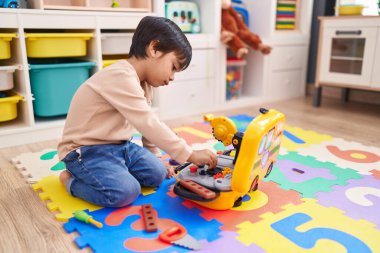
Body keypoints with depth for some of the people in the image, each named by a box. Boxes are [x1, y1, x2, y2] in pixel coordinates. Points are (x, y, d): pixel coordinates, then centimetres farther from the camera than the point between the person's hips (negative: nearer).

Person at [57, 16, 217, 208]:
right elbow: (149, 124, -32)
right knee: (125, 192, -27)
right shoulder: (121, 77, -25)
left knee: (157, 173, -3)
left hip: (118, 146, 9)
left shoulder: (143, 82, 8)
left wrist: (153, 157, 19)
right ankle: (72, 180, -2)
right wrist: (189, 154, -29)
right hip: (86, 150, -9)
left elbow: (148, 124, 15)